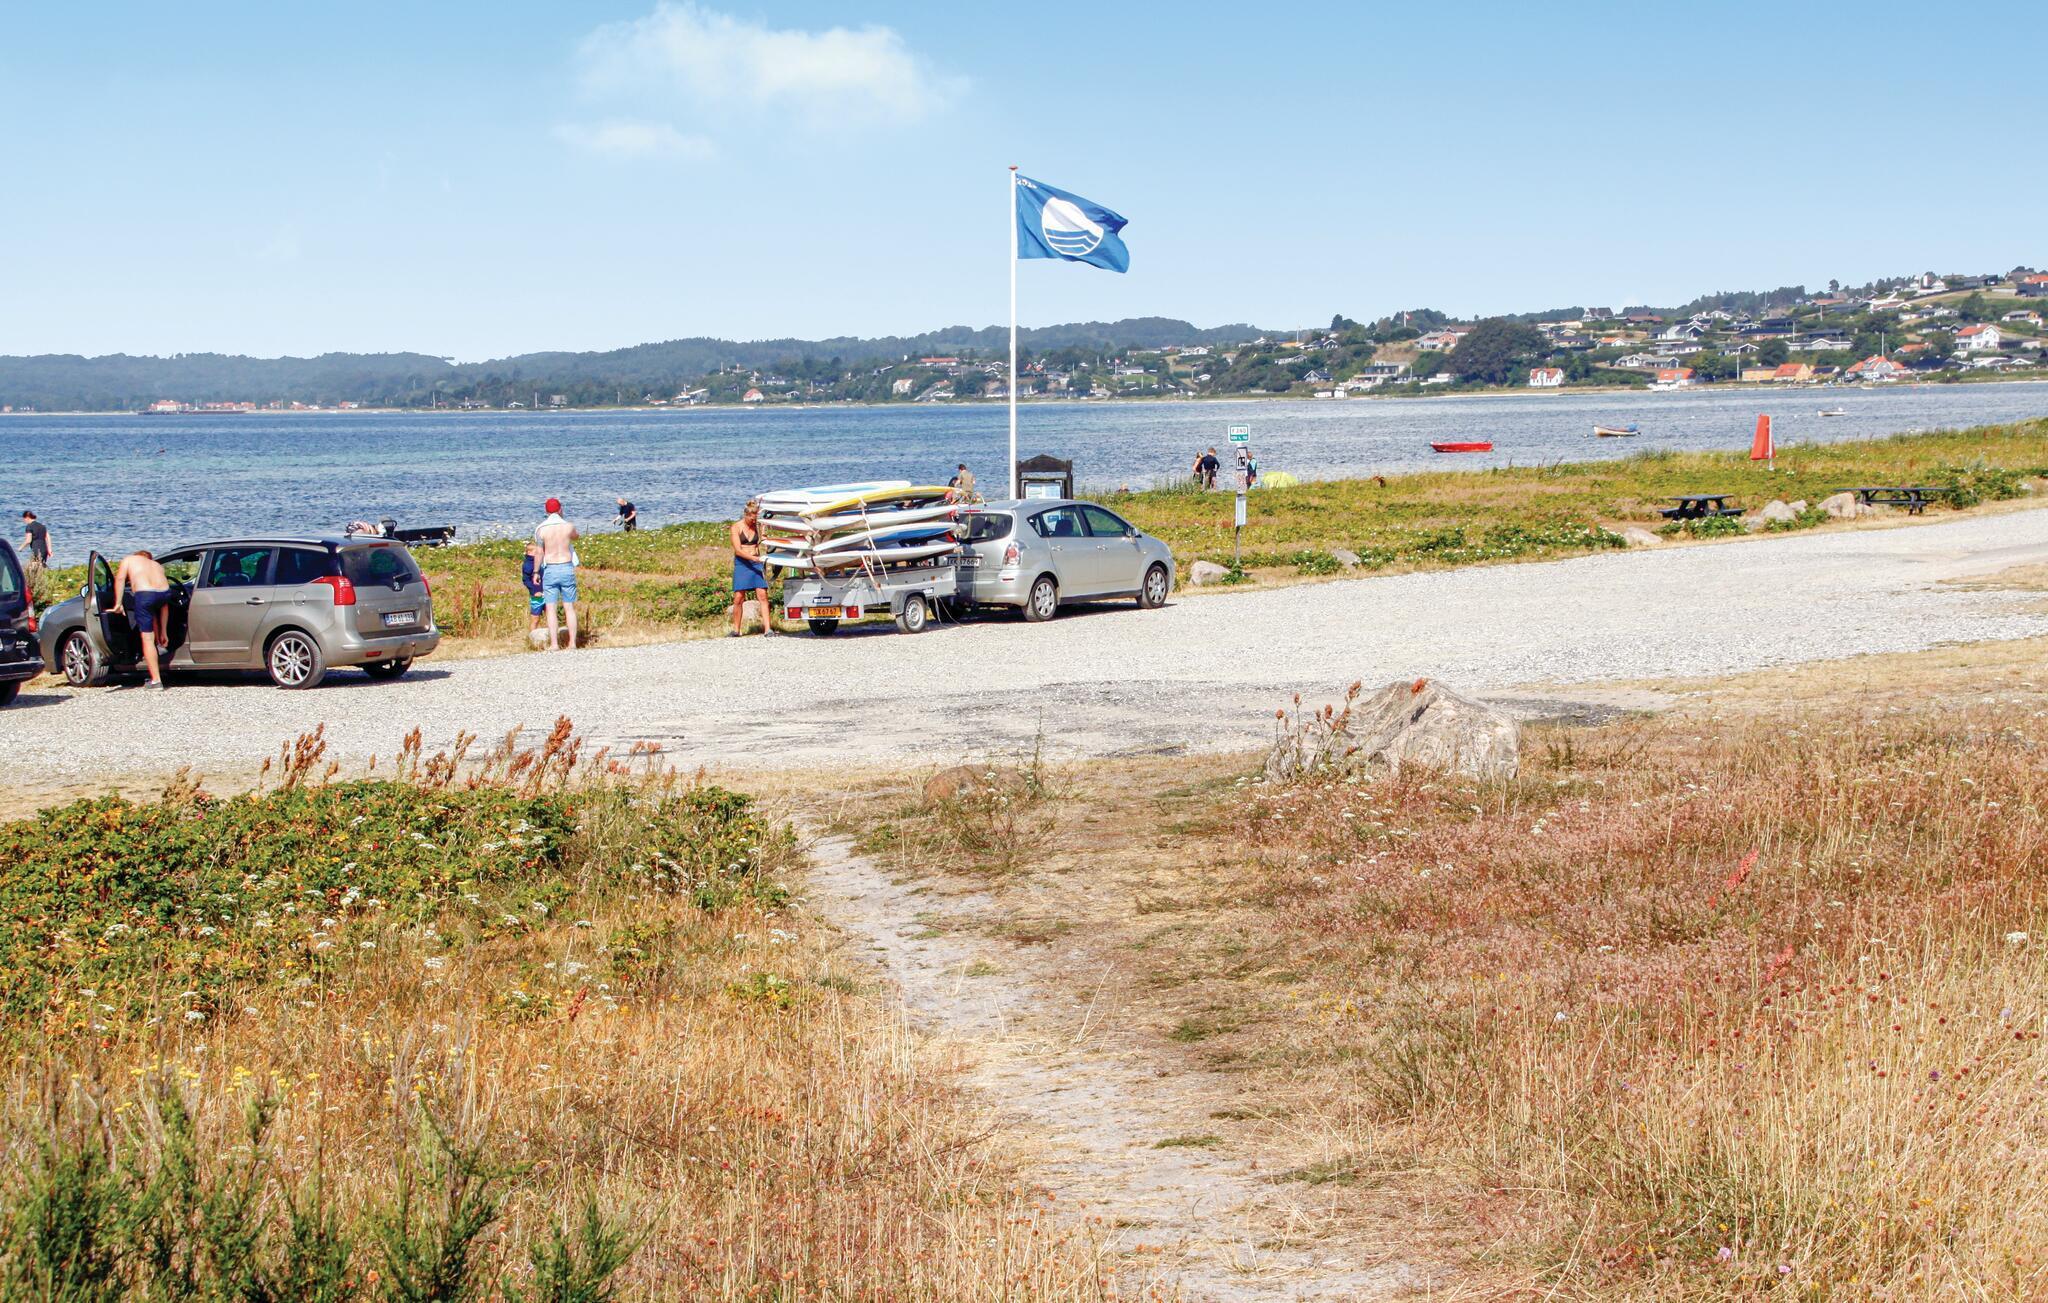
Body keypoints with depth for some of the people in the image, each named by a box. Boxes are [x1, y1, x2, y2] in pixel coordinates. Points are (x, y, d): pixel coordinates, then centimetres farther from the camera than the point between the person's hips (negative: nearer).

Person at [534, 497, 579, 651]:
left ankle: (554, 644, -3)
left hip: (550, 569, -1)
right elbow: (576, 537, 19)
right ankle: (572, 643, 7)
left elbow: (539, 553, -2)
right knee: (569, 607, 7)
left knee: (551, 608, 2)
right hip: (567, 569, 1)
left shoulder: (541, 529, -6)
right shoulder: (569, 527, -4)